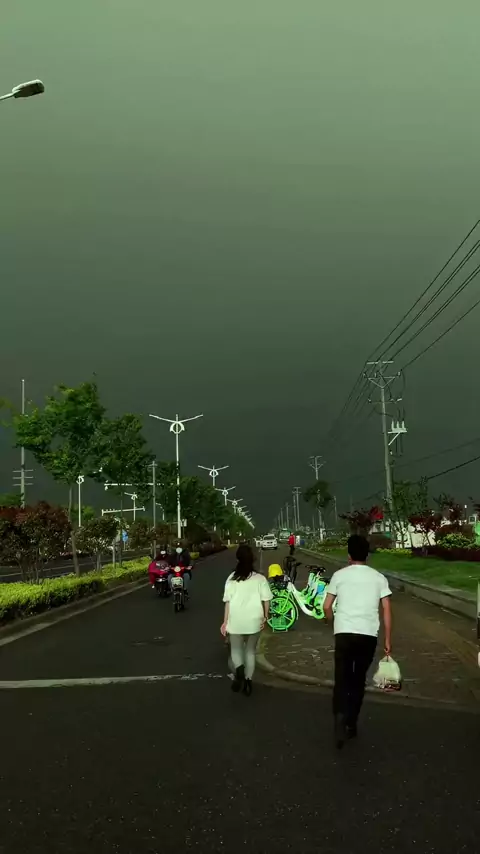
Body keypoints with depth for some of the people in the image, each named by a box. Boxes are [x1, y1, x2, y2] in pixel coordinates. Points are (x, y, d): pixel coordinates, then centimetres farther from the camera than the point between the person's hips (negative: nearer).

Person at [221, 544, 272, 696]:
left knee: (236, 649, 13)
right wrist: (265, 617, 9)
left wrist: (225, 621, 1)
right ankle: (247, 680, 11)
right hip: (254, 621, 1)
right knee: (250, 651, 17)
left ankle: (238, 668, -16)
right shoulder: (260, 578, -3)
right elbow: (266, 600, -4)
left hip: (236, 621, 0)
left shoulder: (232, 578, -3)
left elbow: (228, 602, -4)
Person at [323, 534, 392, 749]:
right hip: (369, 635, 2)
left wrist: (334, 623, 23)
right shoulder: (378, 577, 5)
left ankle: (341, 718, -23)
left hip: (344, 633, -1)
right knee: (358, 680, 16)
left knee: (342, 680, 1)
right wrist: (388, 639, 8)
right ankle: (351, 724, 21)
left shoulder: (340, 575, 3)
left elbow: (327, 607, 3)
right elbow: (386, 610, 2)